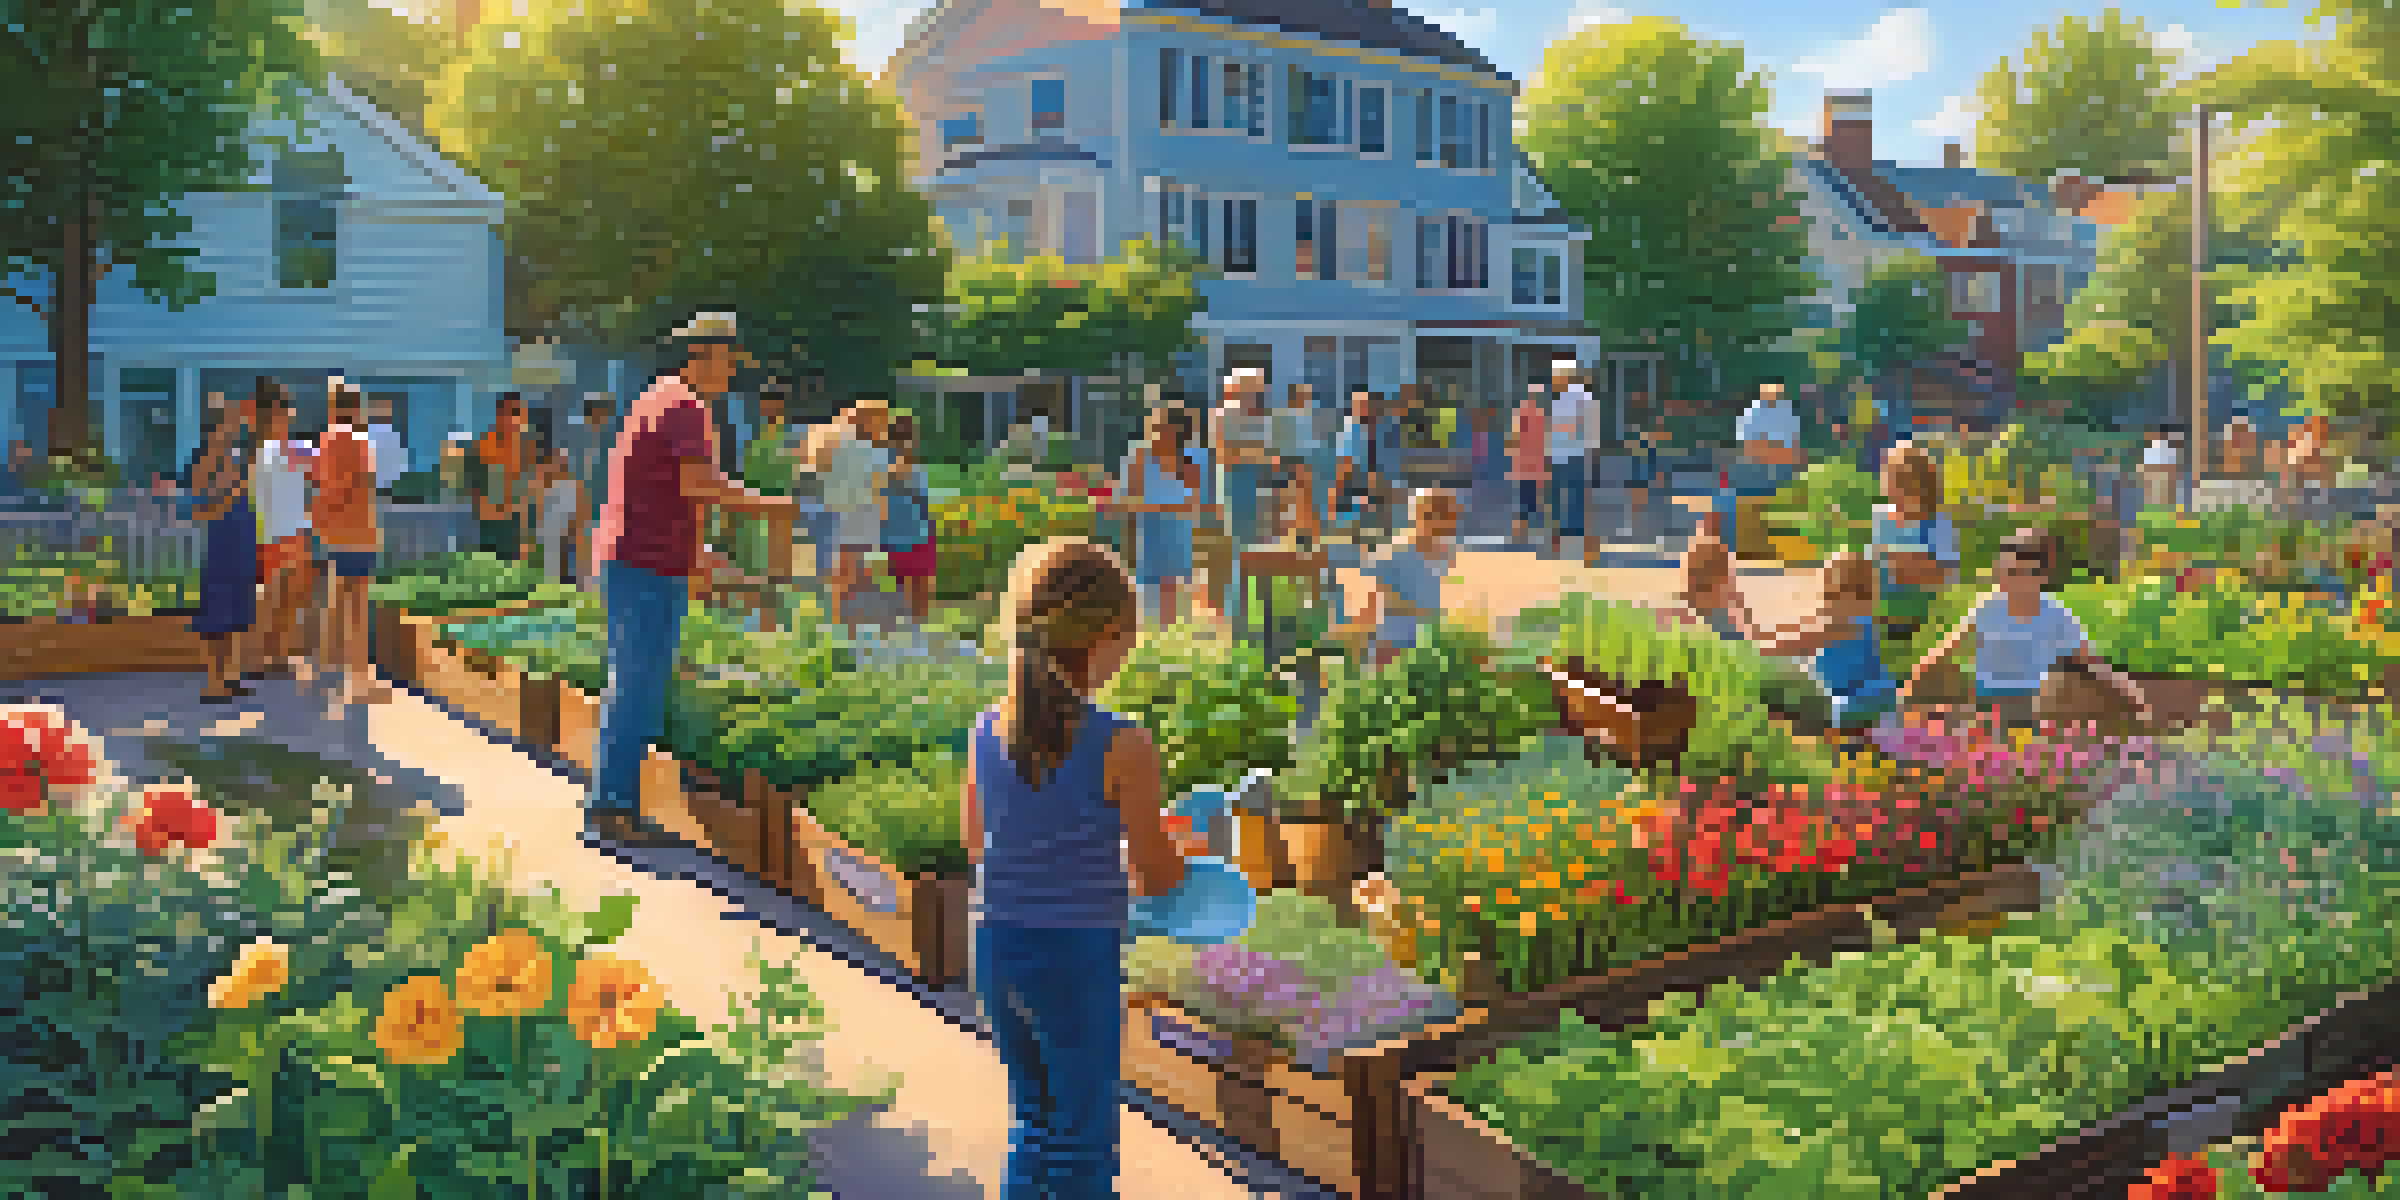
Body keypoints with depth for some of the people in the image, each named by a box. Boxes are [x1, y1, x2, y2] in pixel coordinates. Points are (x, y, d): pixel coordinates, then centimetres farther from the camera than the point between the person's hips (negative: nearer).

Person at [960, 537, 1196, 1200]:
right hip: (1079, 956, -5)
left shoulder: (987, 731, -2)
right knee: (1086, 1129, 13)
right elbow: (1159, 876, -12)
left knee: (1034, 1114, 24)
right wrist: (1179, 845, 10)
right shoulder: (1123, 746, -18)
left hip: (996, 947, 6)